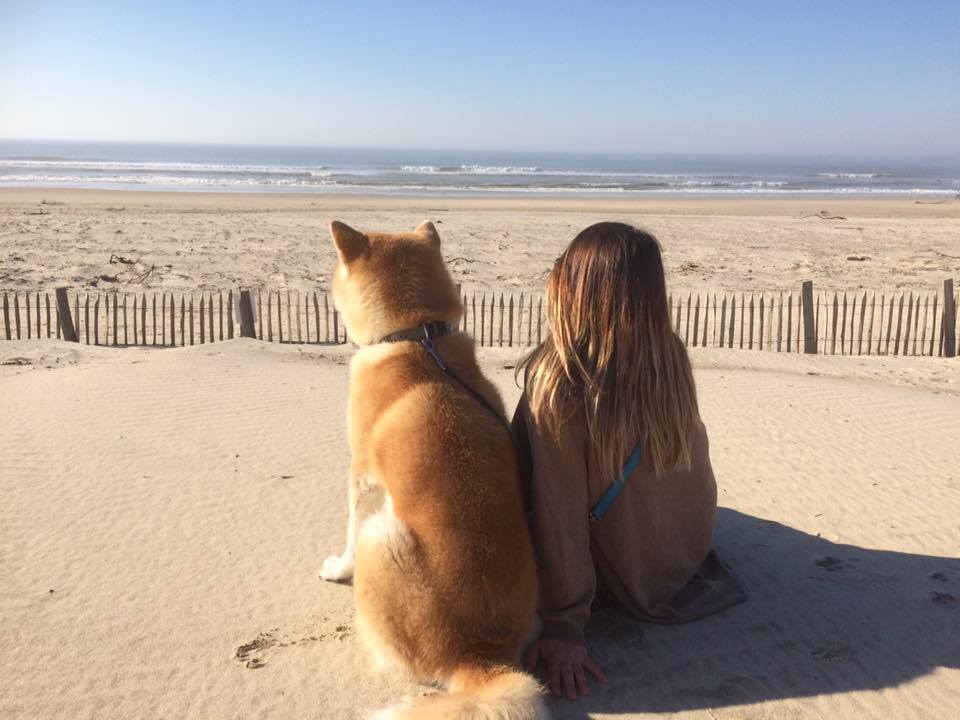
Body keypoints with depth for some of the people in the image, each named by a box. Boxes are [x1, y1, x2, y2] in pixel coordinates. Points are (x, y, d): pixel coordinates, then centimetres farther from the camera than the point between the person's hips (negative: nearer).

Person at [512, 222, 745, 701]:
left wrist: (563, 625, -18)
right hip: (693, 546, 5)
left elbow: (558, 514, -26)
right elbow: (690, 446, 1)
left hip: (628, 582, -5)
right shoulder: (671, 354, -14)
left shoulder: (557, 385, -30)